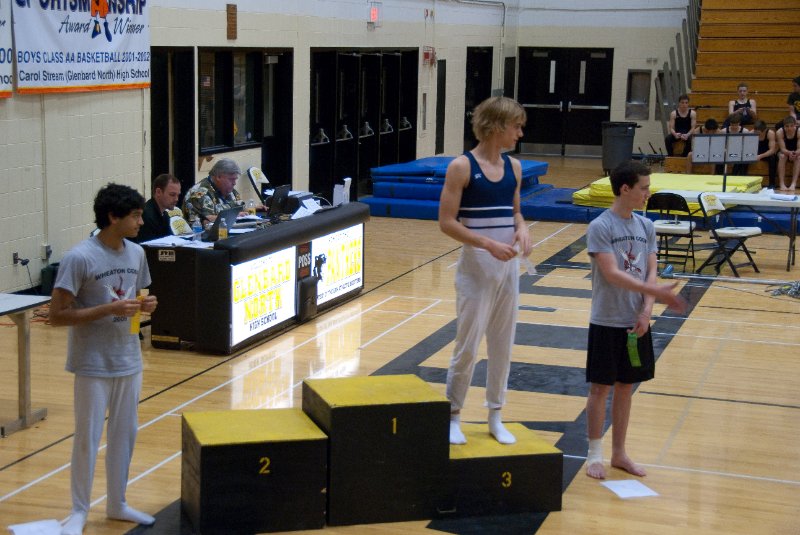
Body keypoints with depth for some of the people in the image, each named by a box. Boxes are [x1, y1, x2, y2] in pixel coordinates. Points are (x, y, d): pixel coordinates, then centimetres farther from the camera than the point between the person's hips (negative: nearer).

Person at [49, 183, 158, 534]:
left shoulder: (136, 253, 3)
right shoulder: (79, 258, -18)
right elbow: (57, 315, -17)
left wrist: (144, 306, -6)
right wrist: (109, 309, -25)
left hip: (129, 360, 6)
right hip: (93, 365, -6)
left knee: (125, 433, 14)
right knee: (88, 439, 3)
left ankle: (117, 504, 30)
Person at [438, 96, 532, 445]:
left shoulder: (513, 167, 6)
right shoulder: (462, 167, -11)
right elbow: (447, 222, -13)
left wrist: (522, 229, -4)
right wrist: (489, 244, -21)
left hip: (508, 266, 6)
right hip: (476, 268, -6)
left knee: (502, 344, 11)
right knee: (468, 345, 0)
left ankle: (495, 416, 23)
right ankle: (452, 414, 16)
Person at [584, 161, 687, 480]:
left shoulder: (646, 227, 6)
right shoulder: (600, 227, -12)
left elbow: (650, 272, 3)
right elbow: (612, 274, -20)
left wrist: (646, 311, -11)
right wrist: (656, 292, -26)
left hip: (637, 322, 6)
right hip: (607, 322, -5)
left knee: (626, 387, 13)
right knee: (601, 387, 3)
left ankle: (619, 453, 24)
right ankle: (595, 455, 15)